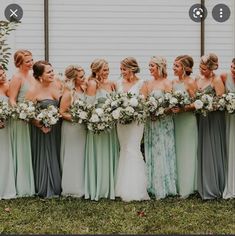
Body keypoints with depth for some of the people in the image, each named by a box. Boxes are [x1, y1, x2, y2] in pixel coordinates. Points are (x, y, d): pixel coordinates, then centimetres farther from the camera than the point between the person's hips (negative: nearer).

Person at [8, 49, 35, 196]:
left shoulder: (32, 76, 11)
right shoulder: (17, 77, -11)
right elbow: (11, 100, -14)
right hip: (21, 119, -7)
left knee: (32, 153, 13)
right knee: (22, 153, 1)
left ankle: (32, 184, 24)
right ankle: (22, 187, 11)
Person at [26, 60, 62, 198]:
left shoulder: (57, 85, -2)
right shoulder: (34, 91, -16)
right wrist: (41, 126, -19)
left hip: (57, 129, 5)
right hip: (43, 130, -5)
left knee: (56, 157, 14)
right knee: (44, 158, 6)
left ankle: (57, 187, 28)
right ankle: (45, 189, 20)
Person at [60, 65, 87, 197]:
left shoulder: (83, 88, 4)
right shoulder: (68, 93, -16)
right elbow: (62, 113, -16)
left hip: (83, 127, 7)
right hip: (72, 128, -7)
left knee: (82, 157, 13)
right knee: (73, 158, 3)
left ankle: (81, 187, 24)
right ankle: (72, 189, 15)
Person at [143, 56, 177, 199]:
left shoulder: (167, 83, -8)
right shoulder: (148, 83, 11)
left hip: (163, 123, -6)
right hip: (150, 123, 7)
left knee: (162, 153, 0)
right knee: (151, 154, 9)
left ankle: (164, 187, 10)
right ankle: (154, 186, 19)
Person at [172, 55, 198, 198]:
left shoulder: (191, 82, -10)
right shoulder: (174, 82, 9)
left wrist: (183, 108, -26)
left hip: (188, 120, -6)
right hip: (175, 120, 7)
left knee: (187, 153, 1)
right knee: (177, 152, 11)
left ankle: (187, 188, 11)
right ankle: (178, 185, 21)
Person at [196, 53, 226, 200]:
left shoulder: (216, 80, -10)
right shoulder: (197, 79, 9)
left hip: (214, 119, -6)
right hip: (201, 119, 6)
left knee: (212, 151, 0)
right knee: (202, 151, 10)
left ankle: (214, 189, 10)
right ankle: (205, 186, 21)